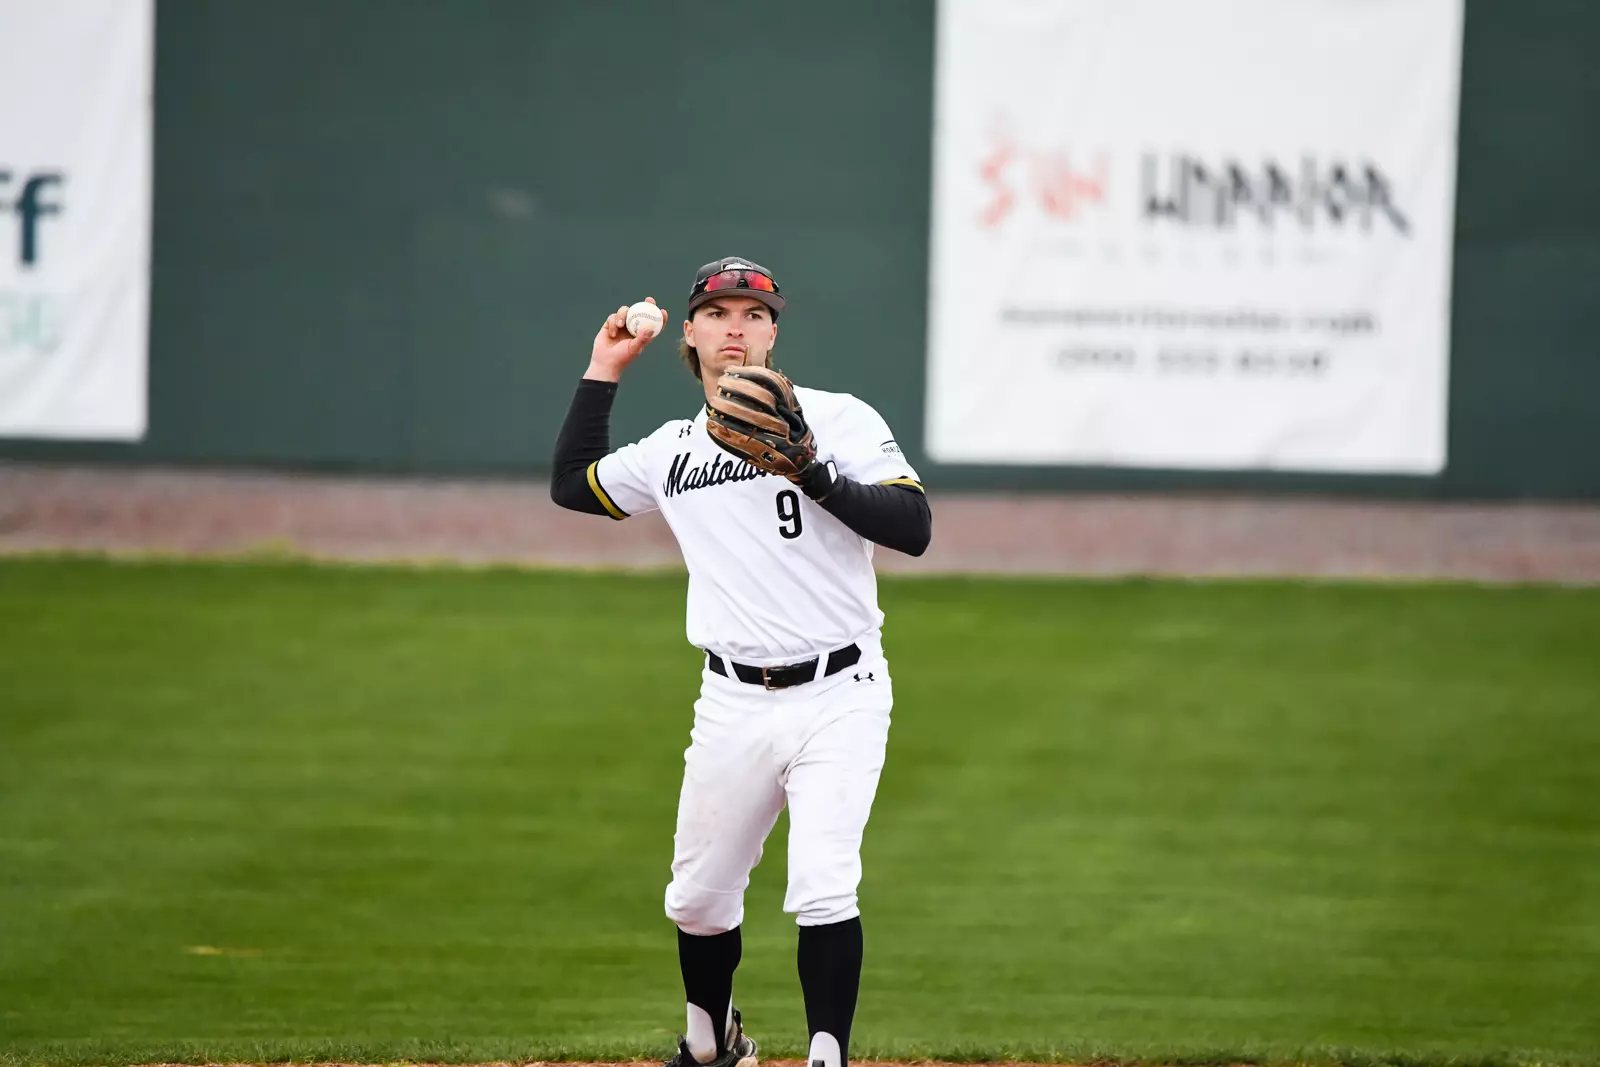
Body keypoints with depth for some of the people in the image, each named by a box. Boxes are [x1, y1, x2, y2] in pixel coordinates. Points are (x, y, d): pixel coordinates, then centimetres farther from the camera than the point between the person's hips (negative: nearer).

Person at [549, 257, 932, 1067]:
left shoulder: (839, 420, -3)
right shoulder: (673, 450, 12)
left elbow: (913, 527, -12)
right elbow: (571, 484, 25)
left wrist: (815, 476, -23)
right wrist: (603, 371, 20)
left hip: (837, 696, -4)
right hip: (734, 706, 5)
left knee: (822, 890, -19)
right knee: (697, 900, 12)